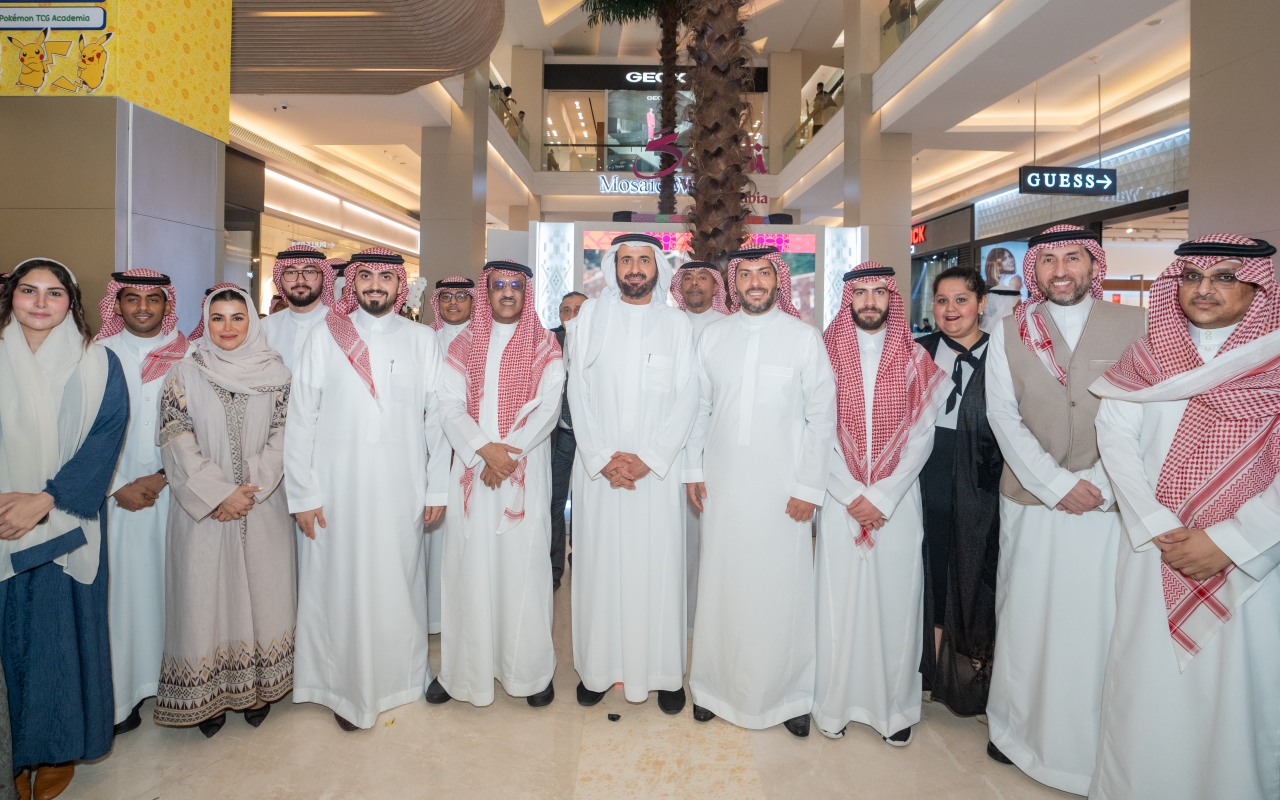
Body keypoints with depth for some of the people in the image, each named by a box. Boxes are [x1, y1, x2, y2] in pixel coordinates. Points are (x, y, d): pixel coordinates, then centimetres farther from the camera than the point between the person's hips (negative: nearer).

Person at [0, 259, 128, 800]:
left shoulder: (97, 364, 0)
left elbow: (105, 440, -7)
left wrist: (46, 500, -16)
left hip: (66, 527, -2)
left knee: (62, 629, 3)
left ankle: (59, 746, 21)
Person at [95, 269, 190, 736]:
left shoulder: (185, 356, 4)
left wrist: (162, 476, -9)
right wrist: (118, 486, -7)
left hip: (174, 488, 0)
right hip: (116, 493, 0)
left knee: (172, 579, 4)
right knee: (123, 582, 1)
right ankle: (123, 689, 10)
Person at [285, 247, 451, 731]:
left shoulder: (423, 340, 5)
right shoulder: (324, 340, 3)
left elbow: (437, 417, 4)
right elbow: (301, 420, 1)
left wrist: (437, 487, 1)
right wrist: (303, 494, -4)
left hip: (401, 488, 1)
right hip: (338, 488, 0)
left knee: (398, 582, 8)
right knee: (340, 586, 5)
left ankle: (399, 676, 27)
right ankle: (347, 686, 21)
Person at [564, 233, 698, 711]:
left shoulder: (678, 325, 5)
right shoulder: (588, 318, 6)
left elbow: (686, 399, -1)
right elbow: (578, 392, 1)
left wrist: (647, 457, -12)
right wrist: (602, 457, -9)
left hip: (656, 469, 0)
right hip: (597, 467, 1)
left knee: (658, 566, 2)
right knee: (599, 564, 5)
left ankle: (664, 671, 15)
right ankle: (599, 667, 18)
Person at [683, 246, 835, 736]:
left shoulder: (804, 337, -1)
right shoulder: (712, 337, 8)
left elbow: (822, 416, -2)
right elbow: (698, 407, 11)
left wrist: (808, 487, -6)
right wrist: (693, 469, 6)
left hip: (783, 487, -2)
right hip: (721, 483, 2)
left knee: (783, 589, 2)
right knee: (720, 584, 8)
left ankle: (789, 693, 20)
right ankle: (716, 685, 24)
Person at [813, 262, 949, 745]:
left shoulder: (914, 357, 5)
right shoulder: (827, 353, 3)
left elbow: (922, 434, 0)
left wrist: (882, 496, -9)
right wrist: (851, 495, -9)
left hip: (898, 500, 1)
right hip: (842, 500, 0)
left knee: (896, 600, 4)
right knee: (839, 600, 3)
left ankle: (895, 707, 20)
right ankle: (835, 704, 18)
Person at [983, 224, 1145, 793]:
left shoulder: (1136, 325, 3)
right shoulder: (1008, 335, 5)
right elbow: (1003, 417, 0)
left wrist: (1101, 483, -10)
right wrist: (1058, 485, -8)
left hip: (1108, 507, -1)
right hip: (1031, 504, 1)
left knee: (1099, 624, 2)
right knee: (1026, 618, 8)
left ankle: (1095, 750, 19)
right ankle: (1019, 727, 25)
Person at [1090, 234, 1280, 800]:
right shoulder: (1146, 356, 6)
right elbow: (1115, 438, -2)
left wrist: (1228, 540, -15)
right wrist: (1161, 529, -11)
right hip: (1156, 554, 2)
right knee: (1149, 686, 7)